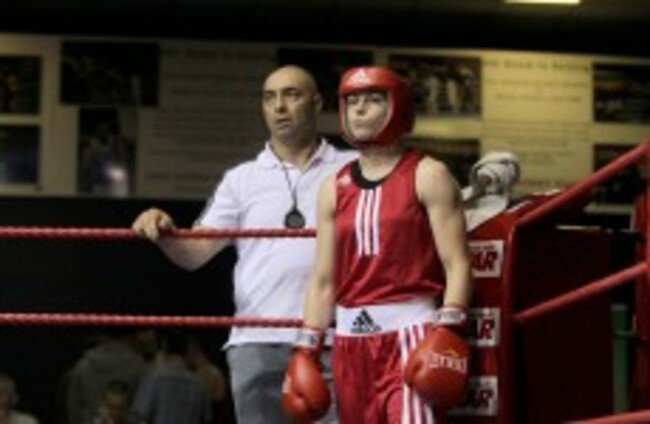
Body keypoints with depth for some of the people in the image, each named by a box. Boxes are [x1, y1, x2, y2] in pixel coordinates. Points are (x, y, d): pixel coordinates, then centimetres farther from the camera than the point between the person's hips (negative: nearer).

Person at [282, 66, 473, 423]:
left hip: (410, 331, -6)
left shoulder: (427, 176, 0)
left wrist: (447, 330, -20)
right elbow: (323, 280, 15)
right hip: (351, 338, 6)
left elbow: (456, 264, -7)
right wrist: (306, 348, 9)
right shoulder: (334, 188, 14)